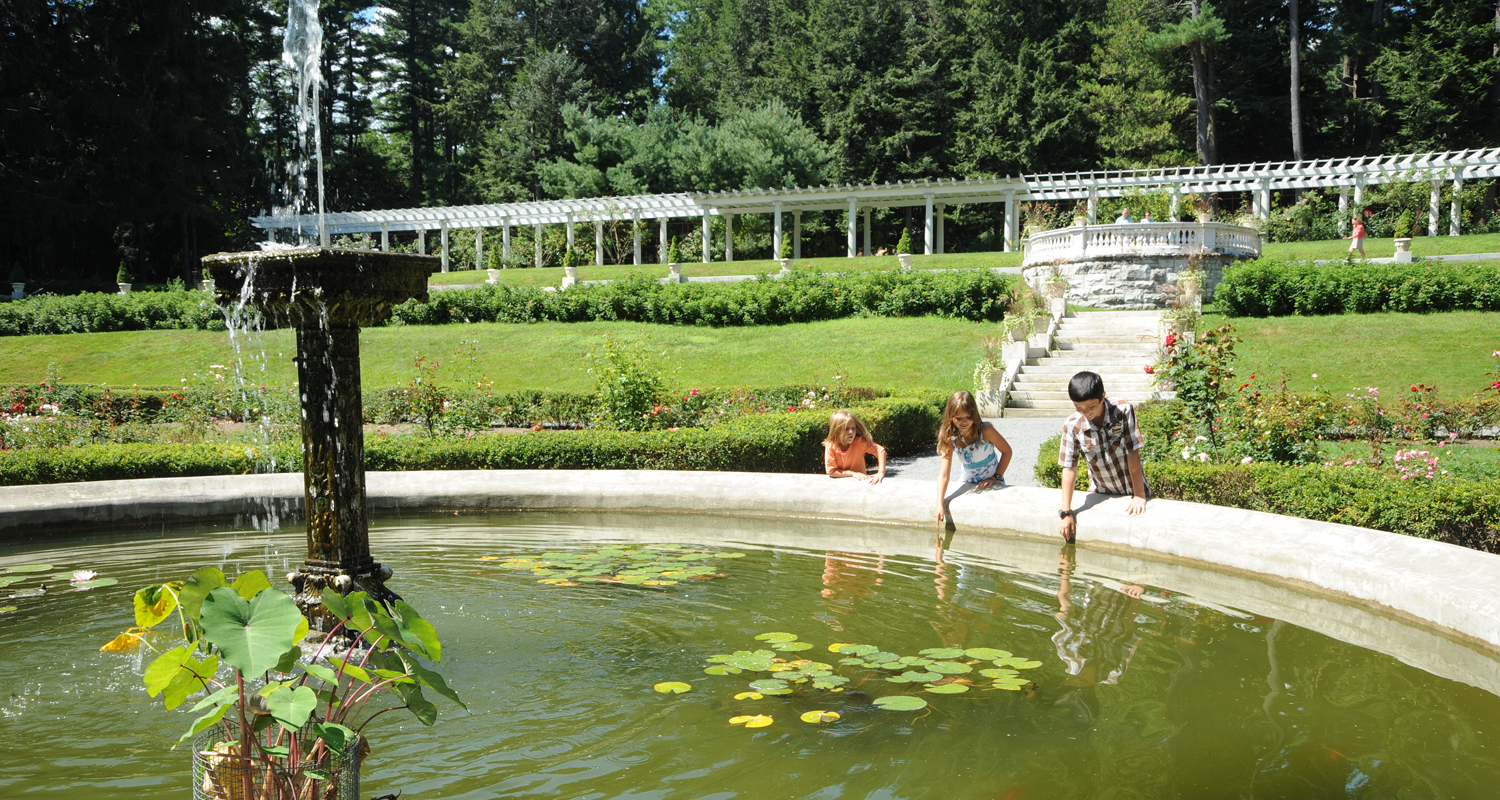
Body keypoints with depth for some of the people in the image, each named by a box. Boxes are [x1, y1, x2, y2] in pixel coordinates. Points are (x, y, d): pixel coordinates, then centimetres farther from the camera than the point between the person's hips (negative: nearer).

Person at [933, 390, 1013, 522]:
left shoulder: (985, 431, -24)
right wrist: (939, 505, -31)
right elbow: (943, 474, -23)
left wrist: (996, 477, -15)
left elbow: (1007, 451, -8)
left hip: (993, 483, -3)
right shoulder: (950, 439, -17)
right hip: (968, 484, 3)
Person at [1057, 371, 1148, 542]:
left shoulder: (1123, 411, -21)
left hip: (1132, 491, -1)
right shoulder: (1072, 426, -18)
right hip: (1101, 494, 1)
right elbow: (1069, 468, -14)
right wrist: (1065, 512, -15)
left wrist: (1139, 496, -18)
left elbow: (1133, 454, -18)